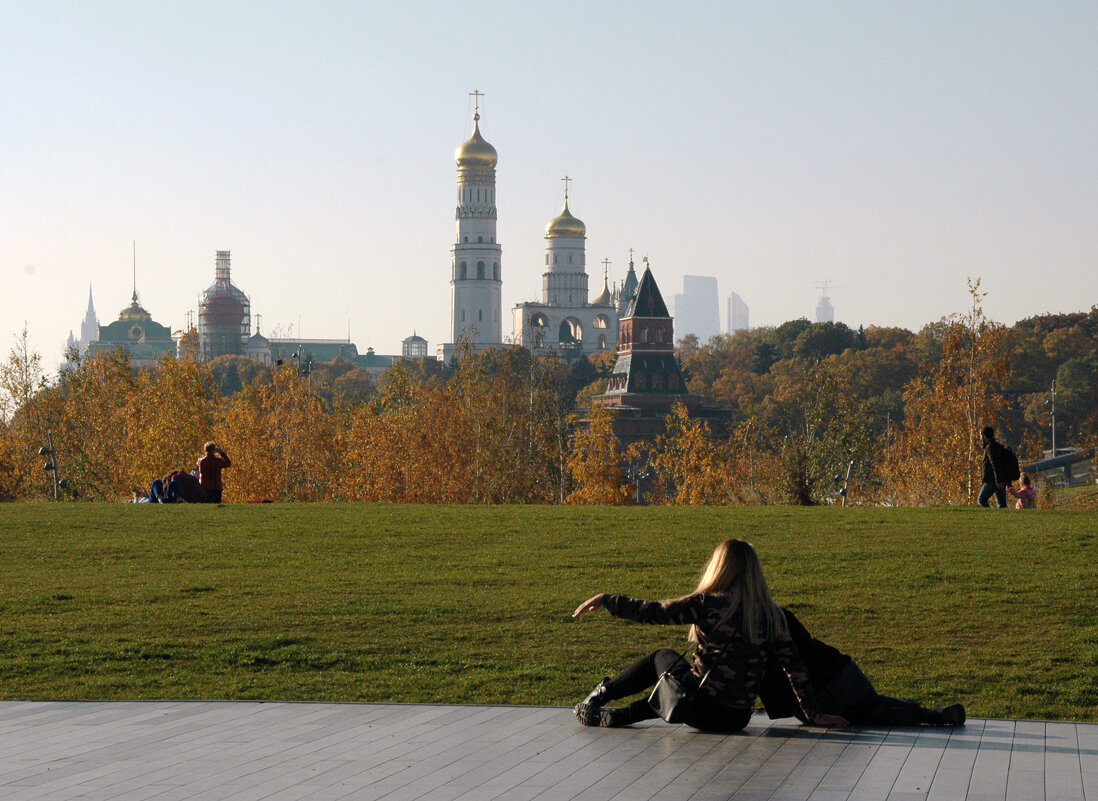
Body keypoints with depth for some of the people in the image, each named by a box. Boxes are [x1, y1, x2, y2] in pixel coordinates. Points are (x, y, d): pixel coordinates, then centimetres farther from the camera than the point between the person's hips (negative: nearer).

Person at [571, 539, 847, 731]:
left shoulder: (710, 604, -13)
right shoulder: (771, 614, 0)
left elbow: (653, 612, -11)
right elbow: (794, 665, 0)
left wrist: (606, 600, 1)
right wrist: (813, 714, 8)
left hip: (702, 709, -4)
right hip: (738, 717, 4)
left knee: (663, 657, 26)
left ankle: (600, 695, 33)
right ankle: (617, 716, 32)